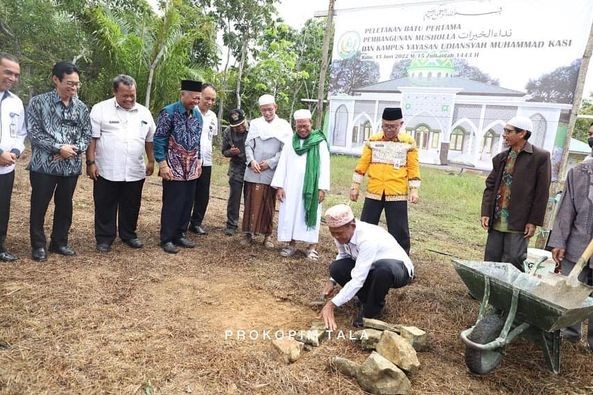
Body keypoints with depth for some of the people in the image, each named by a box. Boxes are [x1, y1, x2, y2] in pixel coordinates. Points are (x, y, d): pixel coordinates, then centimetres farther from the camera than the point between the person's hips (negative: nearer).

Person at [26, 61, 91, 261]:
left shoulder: (81, 107, 6)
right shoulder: (38, 102, -4)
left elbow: (87, 134, 6)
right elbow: (33, 132, -10)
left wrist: (74, 149, -11)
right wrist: (59, 147, -17)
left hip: (71, 166, 4)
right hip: (44, 165, -3)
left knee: (64, 206, 12)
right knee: (39, 206, 5)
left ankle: (59, 242, 27)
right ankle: (38, 245, 20)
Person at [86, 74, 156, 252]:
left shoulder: (144, 112, 7)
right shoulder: (100, 109, -4)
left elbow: (150, 140, 15)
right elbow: (92, 138, -6)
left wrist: (151, 161, 14)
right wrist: (91, 162, -10)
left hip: (135, 171, 3)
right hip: (106, 171, -3)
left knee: (131, 206, 13)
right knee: (105, 207, 7)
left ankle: (129, 235, 29)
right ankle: (104, 238, 20)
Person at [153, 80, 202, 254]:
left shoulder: (197, 115, 9)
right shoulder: (169, 112, -10)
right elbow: (159, 140, -10)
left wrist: (198, 160, 14)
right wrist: (162, 163, -15)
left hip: (191, 168, 6)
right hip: (174, 168, -6)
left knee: (187, 203, 10)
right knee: (172, 204, 0)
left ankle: (180, 235, 24)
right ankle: (166, 239, 13)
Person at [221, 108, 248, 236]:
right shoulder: (228, 132, -8)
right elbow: (224, 151, 4)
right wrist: (231, 152, -18)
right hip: (236, 168, 1)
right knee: (234, 196, 2)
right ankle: (231, 224, 14)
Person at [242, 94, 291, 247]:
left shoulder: (283, 126, 1)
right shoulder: (255, 124, 7)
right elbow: (248, 145, 5)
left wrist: (269, 163, -11)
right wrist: (251, 161, -12)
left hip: (272, 172, -1)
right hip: (253, 172, 2)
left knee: (268, 205, 5)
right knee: (252, 203, 4)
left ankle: (267, 235, 14)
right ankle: (249, 233, 14)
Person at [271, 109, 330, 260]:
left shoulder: (320, 143, 0)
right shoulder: (290, 143, 9)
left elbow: (324, 166, -4)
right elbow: (282, 164, 6)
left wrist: (322, 188, -10)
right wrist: (279, 186, -1)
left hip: (311, 187, -3)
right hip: (291, 186, 3)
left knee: (309, 215, 0)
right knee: (289, 214, 4)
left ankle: (311, 246, 7)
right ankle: (291, 244, 15)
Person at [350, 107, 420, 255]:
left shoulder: (409, 142, 0)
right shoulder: (372, 140, 4)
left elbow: (413, 168, 2)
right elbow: (362, 164, 6)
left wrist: (414, 189, -4)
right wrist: (355, 185, 4)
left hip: (398, 194, -2)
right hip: (373, 192, 2)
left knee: (399, 231, 4)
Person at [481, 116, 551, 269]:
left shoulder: (541, 157, -5)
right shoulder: (500, 158, 10)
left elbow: (541, 193, -7)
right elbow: (490, 186, 9)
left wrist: (533, 222, -9)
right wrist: (486, 213, -1)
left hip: (518, 223, -5)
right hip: (496, 221, 5)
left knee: (512, 263, -3)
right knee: (491, 261, 10)